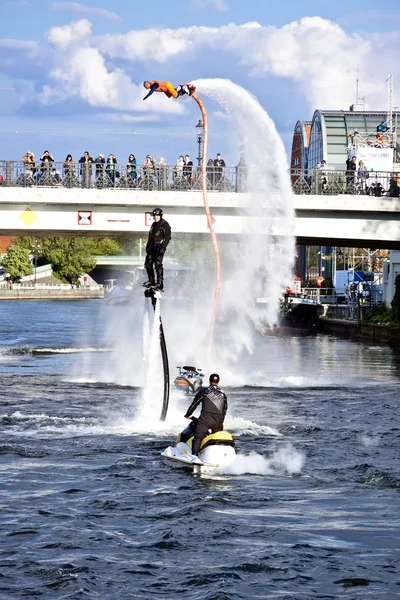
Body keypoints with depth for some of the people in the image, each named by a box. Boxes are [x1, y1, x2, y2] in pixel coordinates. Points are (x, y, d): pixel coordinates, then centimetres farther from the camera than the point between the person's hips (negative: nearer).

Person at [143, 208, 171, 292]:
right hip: (152, 247, 9)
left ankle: (160, 284, -13)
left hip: (159, 247, -9)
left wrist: (163, 247, -20)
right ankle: (151, 281, 16)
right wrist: (148, 246, 22)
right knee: (148, 264, 6)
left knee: (158, 265, -13)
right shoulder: (154, 225, 20)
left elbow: (167, 237, -13)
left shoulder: (165, 225, -6)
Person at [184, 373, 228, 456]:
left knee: (198, 438, -11)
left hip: (205, 419, -4)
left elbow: (194, 403, 9)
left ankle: (194, 455, -28)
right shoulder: (223, 394, 17)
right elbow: (225, 409, 23)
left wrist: (188, 414, 23)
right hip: (218, 421, 4)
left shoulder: (204, 391, 5)